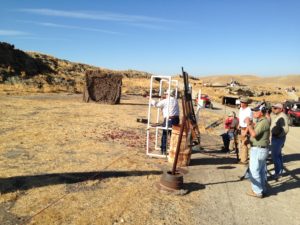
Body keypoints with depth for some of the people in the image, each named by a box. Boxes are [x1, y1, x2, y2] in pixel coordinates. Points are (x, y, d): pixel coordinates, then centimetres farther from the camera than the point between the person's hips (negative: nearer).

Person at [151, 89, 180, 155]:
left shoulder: (165, 101, -3)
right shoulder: (175, 100, 12)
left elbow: (156, 104, 8)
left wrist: (152, 101, 28)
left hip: (168, 120, -5)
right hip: (176, 119, 5)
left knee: (164, 135, 5)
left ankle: (163, 150, 8)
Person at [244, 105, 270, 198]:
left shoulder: (264, 122, -20)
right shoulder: (260, 121, 12)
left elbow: (254, 134, -28)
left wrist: (248, 124, -18)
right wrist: (251, 123, 3)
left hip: (258, 150, -10)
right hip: (260, 149, 10)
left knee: (254, 171, -2)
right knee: (261, 171, 18)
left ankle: (257, 192, 7)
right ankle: (262, 189, 30)